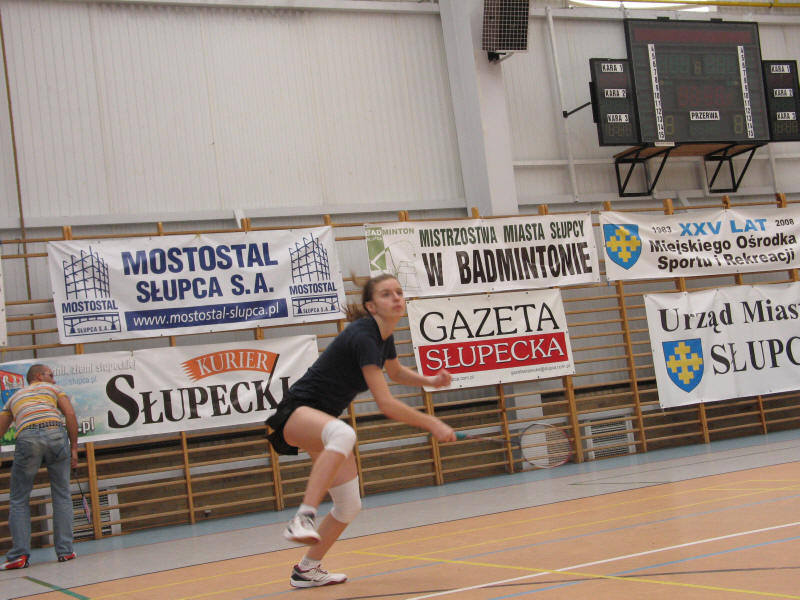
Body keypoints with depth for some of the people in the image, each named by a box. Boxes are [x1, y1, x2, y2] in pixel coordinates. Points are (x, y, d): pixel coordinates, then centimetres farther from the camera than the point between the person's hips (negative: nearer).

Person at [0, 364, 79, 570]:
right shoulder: (53, 389, 26)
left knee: (19, 500, 9)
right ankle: (65, 551, 8)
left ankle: (19, 555, 1)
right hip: (55, 432, -1)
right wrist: (74, 448, 12)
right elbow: (70, 415, 10)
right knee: (62, 495, 11)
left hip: (27, 437, 1)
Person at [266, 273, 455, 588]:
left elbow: (397, 372, 29)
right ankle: (303, 519, -49)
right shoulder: (363, 336, -22)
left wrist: (430, 380, 11)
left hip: (324, 420, 9)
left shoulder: (383, 335, 6)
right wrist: (431, 423, -20)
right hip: (297, 412, -9)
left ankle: (307, 569, 24)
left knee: (349, 505, 6)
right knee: (343, 433, -43)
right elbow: (385, 403, -26)